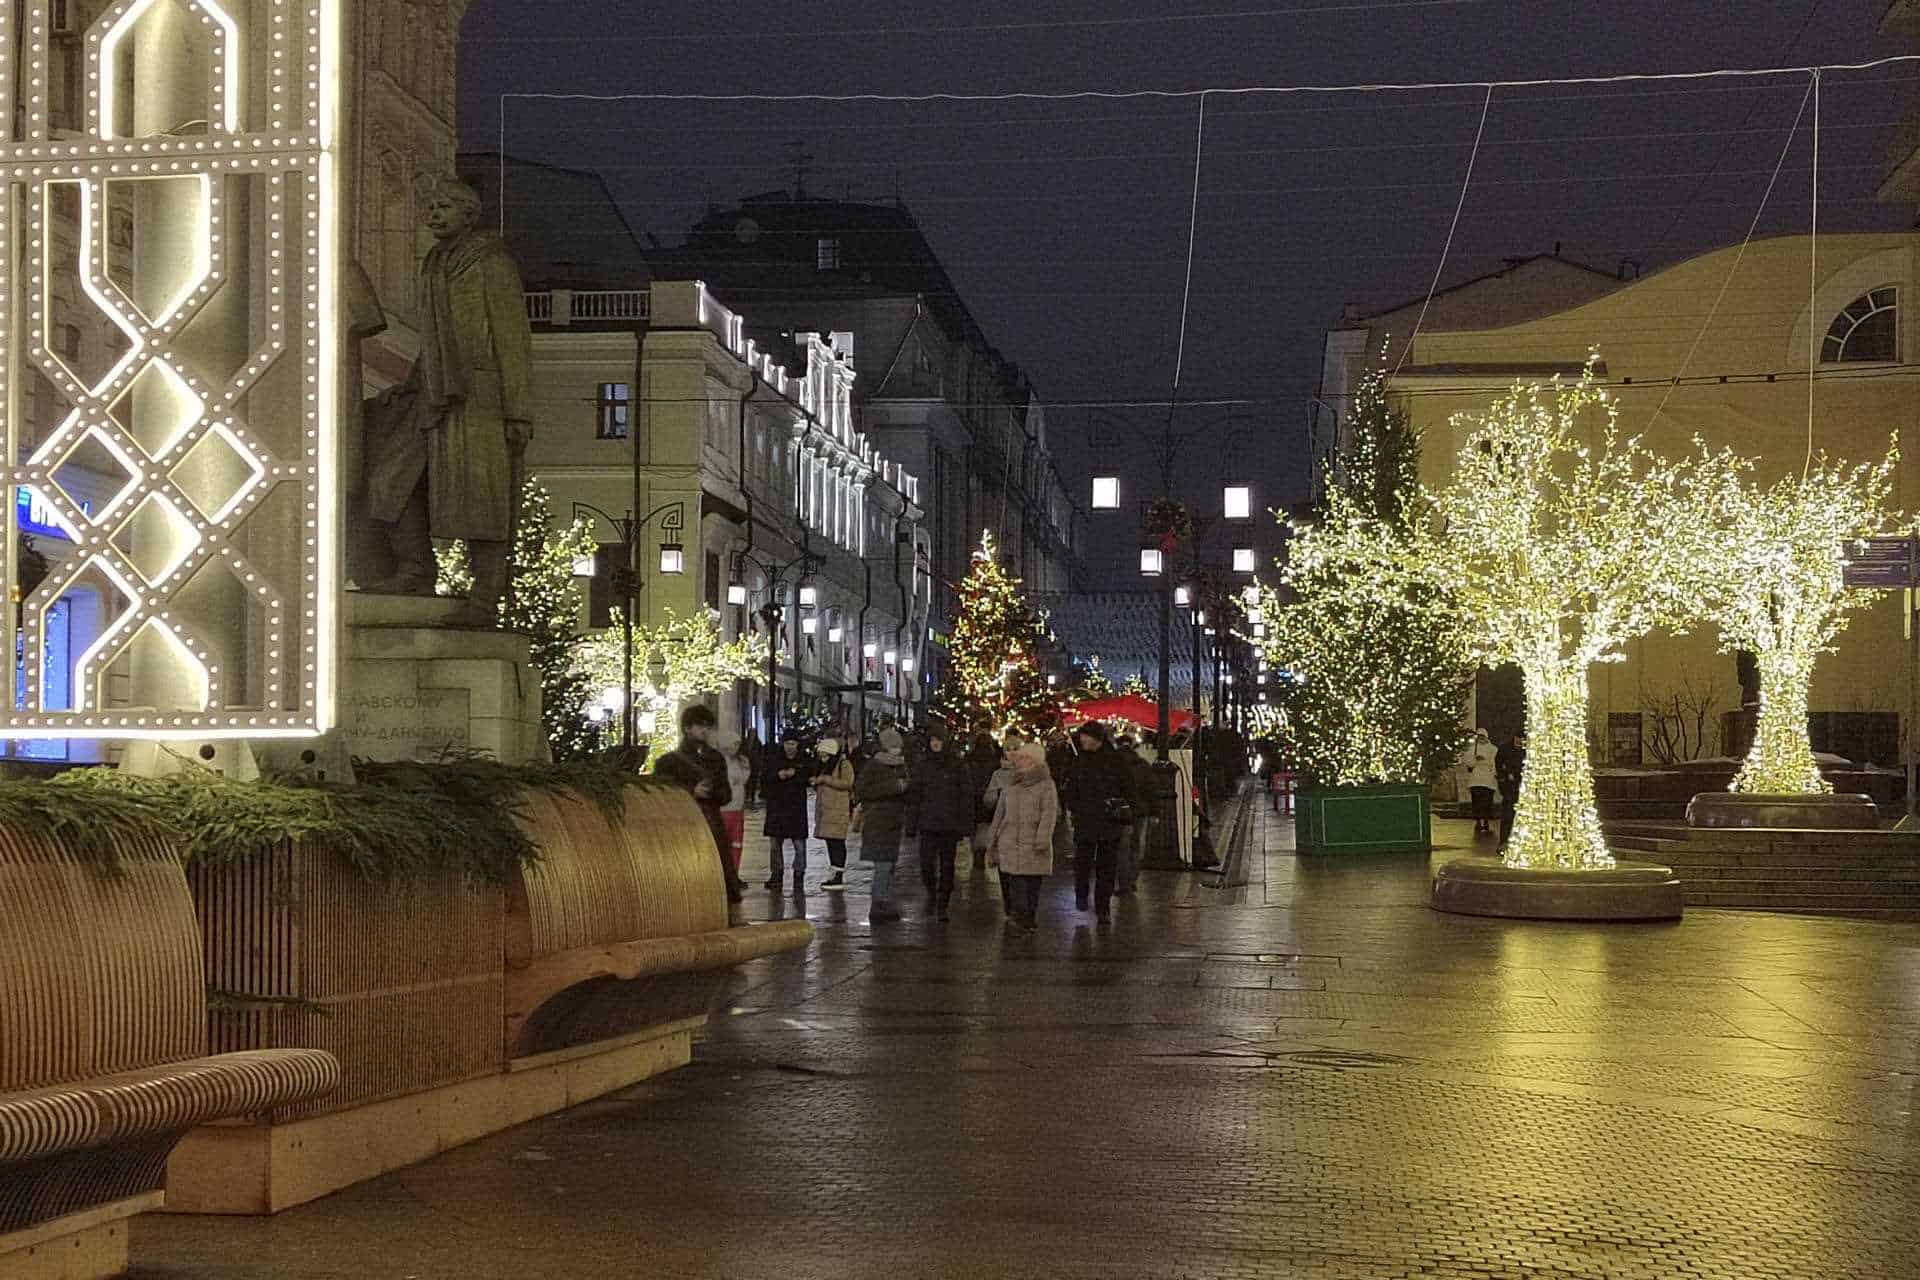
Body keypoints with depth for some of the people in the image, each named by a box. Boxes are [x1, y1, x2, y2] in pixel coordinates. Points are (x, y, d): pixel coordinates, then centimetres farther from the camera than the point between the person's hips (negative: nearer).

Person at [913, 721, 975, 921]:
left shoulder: (957, 763, -2)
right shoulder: (923, 763, 6)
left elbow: (966, 794, -2)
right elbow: (916, 792, 11)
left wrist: (966, 825, -7)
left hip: (950, 823, -2)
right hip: (928, 823, 2)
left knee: (947, 867, 2)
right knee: (926, 865, -6)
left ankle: (942, 906, 13)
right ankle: (932, 892, 23)